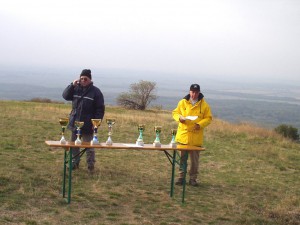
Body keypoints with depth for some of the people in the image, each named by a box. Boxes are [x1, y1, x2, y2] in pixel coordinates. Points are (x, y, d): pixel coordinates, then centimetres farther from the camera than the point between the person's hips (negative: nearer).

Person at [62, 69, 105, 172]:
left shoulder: (95, 91, -7)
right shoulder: (76, 88, 7)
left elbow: (100, 109, -8)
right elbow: (65, 96, 0)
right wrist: (72, 85, -11)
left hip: (88, 125, -5)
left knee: (89, 146, 1)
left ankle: (91, 165, 12)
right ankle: (75, 162, 27)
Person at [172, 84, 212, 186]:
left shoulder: (204, 105, 0)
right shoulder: (182, 102, 3)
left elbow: (208, 118, 2)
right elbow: (175, 113, 11)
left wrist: (200, 124, -15)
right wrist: (179, 117, -11)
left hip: (196, 137, -1)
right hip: (183, 134, 1)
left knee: (195, 158, 5)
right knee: (182, 157, 7)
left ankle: (193, 178, 16)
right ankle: (181, 177, 17)